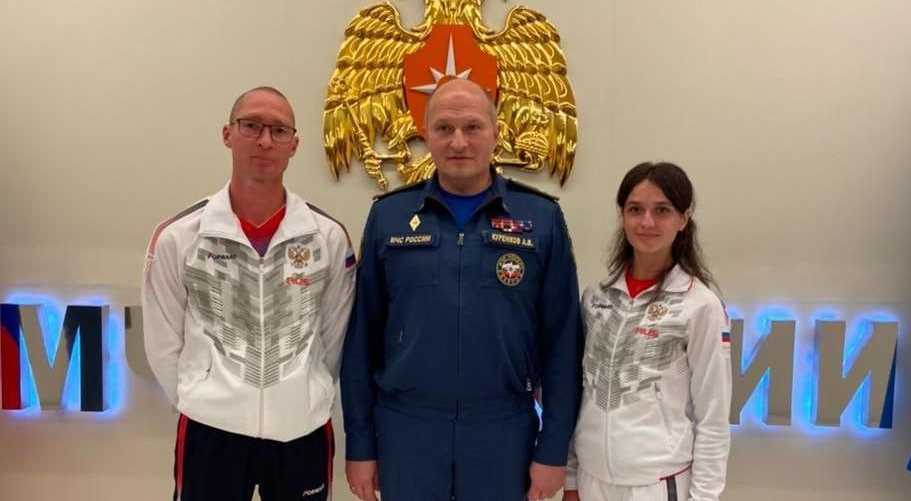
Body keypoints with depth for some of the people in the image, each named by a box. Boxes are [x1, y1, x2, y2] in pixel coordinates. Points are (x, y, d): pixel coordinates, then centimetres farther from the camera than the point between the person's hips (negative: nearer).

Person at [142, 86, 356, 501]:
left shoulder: (329, 236, -3)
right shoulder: (178, 236, -5)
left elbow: (336, 338, 5)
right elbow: (164, 345, 4)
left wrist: (304, 399, 8)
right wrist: (202, 404, 8)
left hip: (302, 431, 1)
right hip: (211, 431, 0)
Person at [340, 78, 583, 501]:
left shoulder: (541, 218, -3)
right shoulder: (388, 215, 0)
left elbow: (562, 340, -2)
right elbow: (362, 336, 2)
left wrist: (554, 447, -3)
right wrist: (360, 442, 2)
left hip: (505, 433, 0)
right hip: (405, 432, 1)